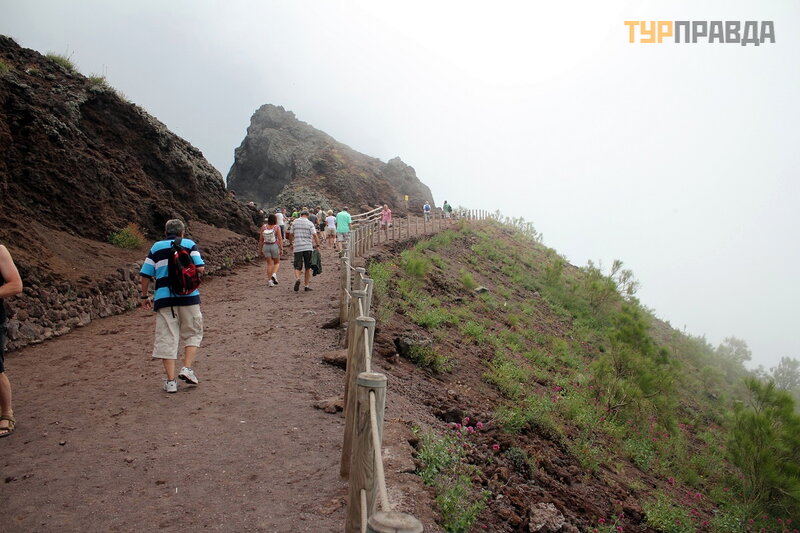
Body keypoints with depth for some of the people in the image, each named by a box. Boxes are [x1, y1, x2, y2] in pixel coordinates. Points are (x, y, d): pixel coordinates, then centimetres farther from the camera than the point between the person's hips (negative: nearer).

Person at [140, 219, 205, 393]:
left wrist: (145, 296, 19)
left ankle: (171, 381, 5)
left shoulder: (156, 248, 13)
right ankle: (187, 368, 2)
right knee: (192, 333, 16)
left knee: (167, 338, 5)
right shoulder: (189, 244, 8)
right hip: (188, 296, -1)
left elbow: (145, 275, 8)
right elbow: (200, 268, -5)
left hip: (163, 298, 1)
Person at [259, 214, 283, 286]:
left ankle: (269, 280, 5)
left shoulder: (263, 227, 0)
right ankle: (274, 274, -9)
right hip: (275, 246, -2)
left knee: (269, 264, 10)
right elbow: (280, 239, -13)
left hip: (266, 246, 2)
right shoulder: (277, 227, -8)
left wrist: (260, 250, 9)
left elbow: (261, 240, 2)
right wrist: (281, 249, -9)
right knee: (277, 262, 16)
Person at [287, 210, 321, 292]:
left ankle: (297, 279, -27)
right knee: (308, 267, 10)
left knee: (297, 267, 2)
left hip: (297, 247, 1)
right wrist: (317, 245, -3)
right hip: (308, 247, -1)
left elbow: (291, 234, 11)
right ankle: (306, 285, 12)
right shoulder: (310, 223, 1)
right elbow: (315, 235, -9)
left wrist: (291, 244, 24)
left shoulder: (295, 222, 8)